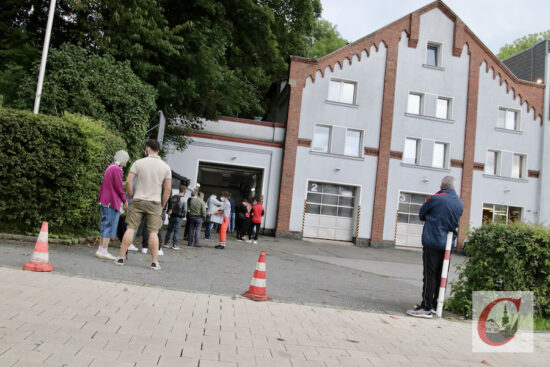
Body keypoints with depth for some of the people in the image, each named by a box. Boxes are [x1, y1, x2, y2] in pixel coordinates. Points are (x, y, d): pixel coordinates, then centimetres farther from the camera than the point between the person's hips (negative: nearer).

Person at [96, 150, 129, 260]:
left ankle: (101, 249, 18)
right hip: (112, 202, -10)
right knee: (109, 226, -6)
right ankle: (103, 251, -5)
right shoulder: (117, 169, -14)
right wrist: (125, 200, -5)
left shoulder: (110, 167, 16)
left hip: (104, 201, 10)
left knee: (105, 225, 13)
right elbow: (119, 187, -16)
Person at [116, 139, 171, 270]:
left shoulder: (138, 163, -2)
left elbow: (128, 181, -6)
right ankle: (155, 262, 2)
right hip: (155, 202, 0)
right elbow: (168, 189, 2)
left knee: (131, 228, 5)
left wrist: (131, 197, 7)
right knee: (153, 232, 2)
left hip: (138, 200, 0)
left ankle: (121, 257, 9)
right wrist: (162, 205, 10)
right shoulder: (166, 167, 2)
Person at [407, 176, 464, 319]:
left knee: (430, 275, -5)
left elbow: (421, 213, 2)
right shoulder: (461, 204, 8)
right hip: (448, 244, 6)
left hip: (432, 242, -6)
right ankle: (435, 305, 19)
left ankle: (426, 308, -4)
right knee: (441, 275, 11)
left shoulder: (436, 198, -9)